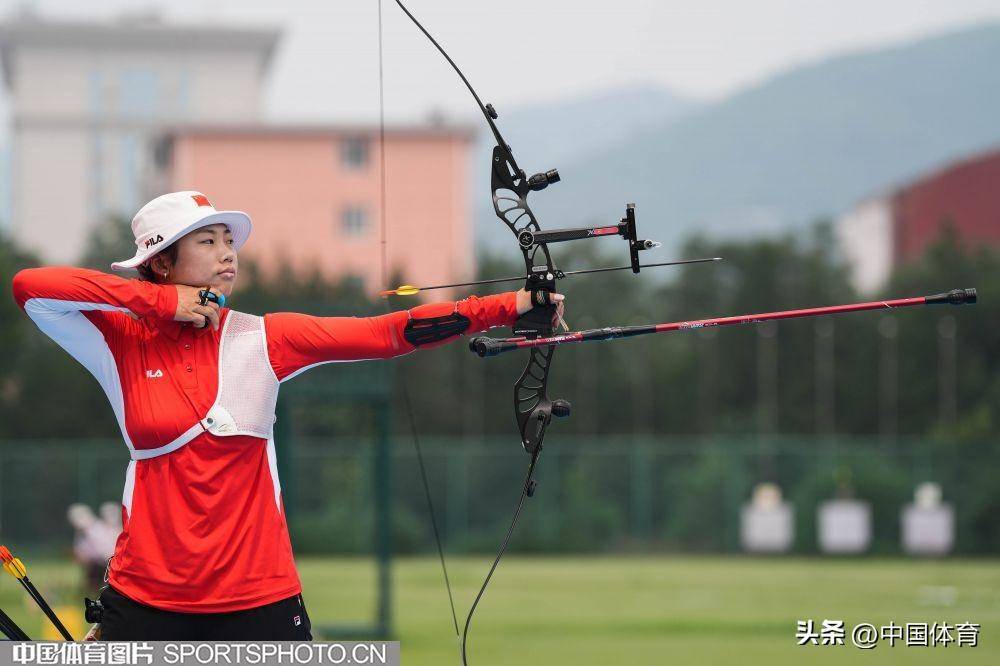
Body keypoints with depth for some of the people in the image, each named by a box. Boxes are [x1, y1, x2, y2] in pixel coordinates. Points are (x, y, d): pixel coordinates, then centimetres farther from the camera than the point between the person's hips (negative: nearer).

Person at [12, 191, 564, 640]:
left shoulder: (261, 339, 2)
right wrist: (161, 300, -13)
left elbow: (385, 334, -5)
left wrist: (509, 306, -13)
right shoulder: (122, 342, -1)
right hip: (146, 598, -1)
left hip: (258, 596, 1)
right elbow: (30, 288, -14)